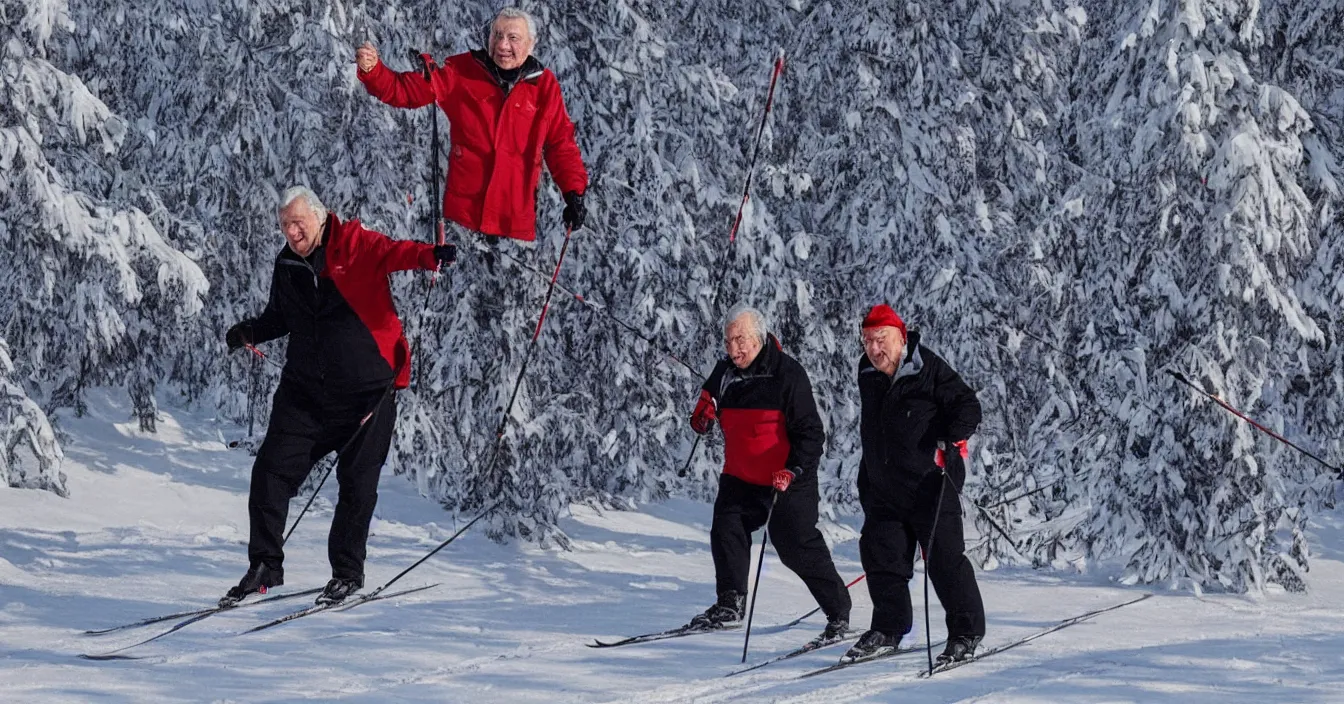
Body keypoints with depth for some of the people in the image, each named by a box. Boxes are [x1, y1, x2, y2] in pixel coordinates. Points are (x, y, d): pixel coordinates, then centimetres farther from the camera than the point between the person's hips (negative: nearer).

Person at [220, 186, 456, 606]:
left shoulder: (354, 244, -7)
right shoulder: (287, 265, 9)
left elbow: (393, 254, -24)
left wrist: (432, 256, -43)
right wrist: (249, 333, 6)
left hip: (365, 388, -4)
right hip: (305, 390, 4)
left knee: (357, 483, 2)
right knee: (271, 470, -4)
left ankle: (348, 572, 18)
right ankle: (265, 567, 6)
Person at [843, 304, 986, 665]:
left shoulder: (930, 371, -11)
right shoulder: (869, 375, 9)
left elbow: (967, 405, -10)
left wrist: (953, 439, -27)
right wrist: (865, 481, 25)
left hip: (930, 486, -6)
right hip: (883, 489, 6)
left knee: (945, 559, -5)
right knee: (881, 555, 5)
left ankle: (967, 633, 5)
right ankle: (888, 629, 17)